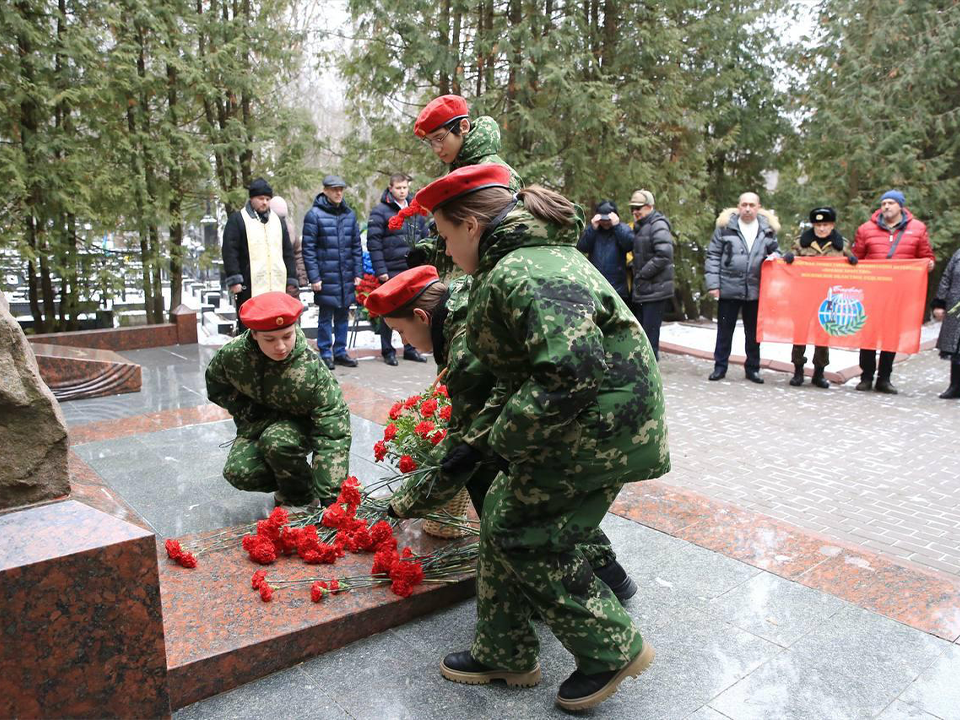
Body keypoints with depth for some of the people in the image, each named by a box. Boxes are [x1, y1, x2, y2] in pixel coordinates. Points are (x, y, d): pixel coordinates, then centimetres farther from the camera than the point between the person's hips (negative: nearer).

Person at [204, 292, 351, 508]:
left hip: (301, 425, -3)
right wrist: (246, 409, -11)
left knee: (277, 440, -36)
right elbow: (216, 387, 6)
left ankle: (301, 497, -7)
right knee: (238, 473, -21)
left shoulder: (311, 370, -31)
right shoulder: (233, 354, -20)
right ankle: (287, 483, 10)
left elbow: (333, 433, -34)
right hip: (259, 423, 4)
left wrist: (330, 497, -40)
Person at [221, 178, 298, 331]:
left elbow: (288, 253, 20)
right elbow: (229, 251, -5)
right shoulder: (237, 219, 2)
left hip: (277, 287, 5)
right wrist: (234, 279, -12)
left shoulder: (278, 220, 19)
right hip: (249, 288, -5)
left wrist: (291, 280, 15)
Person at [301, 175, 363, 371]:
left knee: (343, 316, 11)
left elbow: (357, 246, 12)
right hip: (326, 278, -4)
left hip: (347, 277, 5)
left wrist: (358, 273, 6)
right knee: (326, 316, 2)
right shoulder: (314, 215, -5)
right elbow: (308, 249, -7)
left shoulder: (350, 214, 10)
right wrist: (314, 277, -11)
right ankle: (325, 354, 12)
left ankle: (340, 352, 21)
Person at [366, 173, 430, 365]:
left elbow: (425, 238, 17)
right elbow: (373, 242, -10)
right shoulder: (380, 211, -5)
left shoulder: (416, 211, 13)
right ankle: (388, 351, 11)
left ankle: (411, 348, 21)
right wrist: (380, 270, -16)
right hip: (391, 270, -5)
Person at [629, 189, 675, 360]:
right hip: (641, 290, 9)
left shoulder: (658, 225, -12)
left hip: (655, 290, -9)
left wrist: (642, 274, -17)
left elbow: (664, 255, -23)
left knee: (650, 335, -6)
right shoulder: (639, 226, 16)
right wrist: (636, 273, 8)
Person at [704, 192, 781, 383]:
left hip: (756, 290, 2)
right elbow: (713, 255, 1)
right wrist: (713, 283, -6)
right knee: (724, 330, 6)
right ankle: (720, 366, 17)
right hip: (728, 288, -2)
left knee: (753, 332, 11)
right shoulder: (726, 226, 0)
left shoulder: (768, 228, 6)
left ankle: (752, 368, 22)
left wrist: (774, 257, -6)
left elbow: (775, 252, 19)